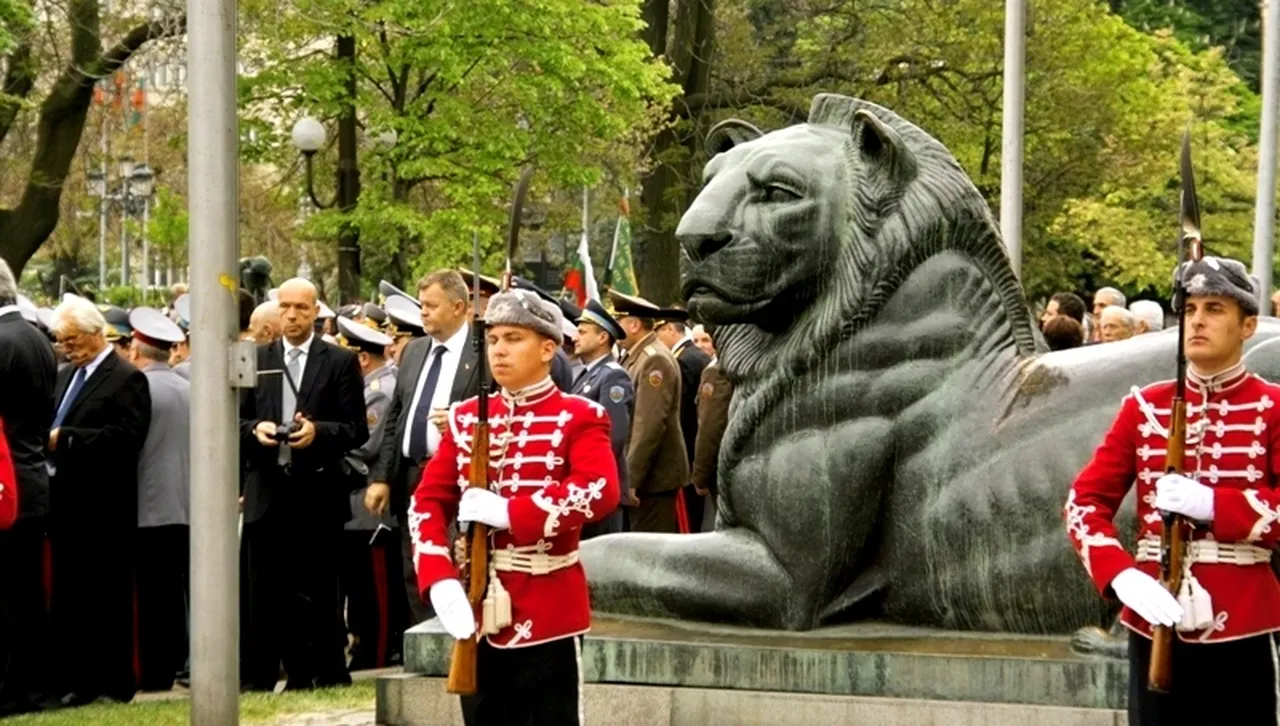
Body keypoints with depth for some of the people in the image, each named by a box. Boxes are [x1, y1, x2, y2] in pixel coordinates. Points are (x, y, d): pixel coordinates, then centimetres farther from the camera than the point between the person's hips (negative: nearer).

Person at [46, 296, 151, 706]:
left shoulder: (126, 379, -9)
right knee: (67, 597, 9)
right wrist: (47, 437, -2)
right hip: (68, 505, 8)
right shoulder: (67, 376, 17)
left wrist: (66, 438, -21)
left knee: (107, 598, 0)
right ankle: (74, 679, 15)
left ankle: (112, 682, 7)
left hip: (102, 509, -8)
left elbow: (126, 437, -21)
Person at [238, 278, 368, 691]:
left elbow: (356, 430, -1)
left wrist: (318, 431, -18)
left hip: (317, 492, -2)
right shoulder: (256, 360, 12)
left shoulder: (341, 362, 3)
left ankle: (328, 676, 10)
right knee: (262, 593, 2)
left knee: (318, 594, 1)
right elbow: (238, 420, 12)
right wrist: (255, 429, -10)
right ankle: (258, 679, 7)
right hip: (267, 492, 2)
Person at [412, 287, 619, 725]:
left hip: (548, 610, -5)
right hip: (478, 608, 5)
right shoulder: (466, 418, 9)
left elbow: (601, 491, -22)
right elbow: (428, 500, 5)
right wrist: (440, 581, -11)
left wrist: (508, 512, -25)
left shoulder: (577, 418, -5)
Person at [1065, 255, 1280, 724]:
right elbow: (1085, 500, 4)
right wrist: (1121, 575, -13)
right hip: (1155, 622, 2)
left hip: (1242, 627, -2)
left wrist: (1212, 505, -21)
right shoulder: (1144, 406, 8)